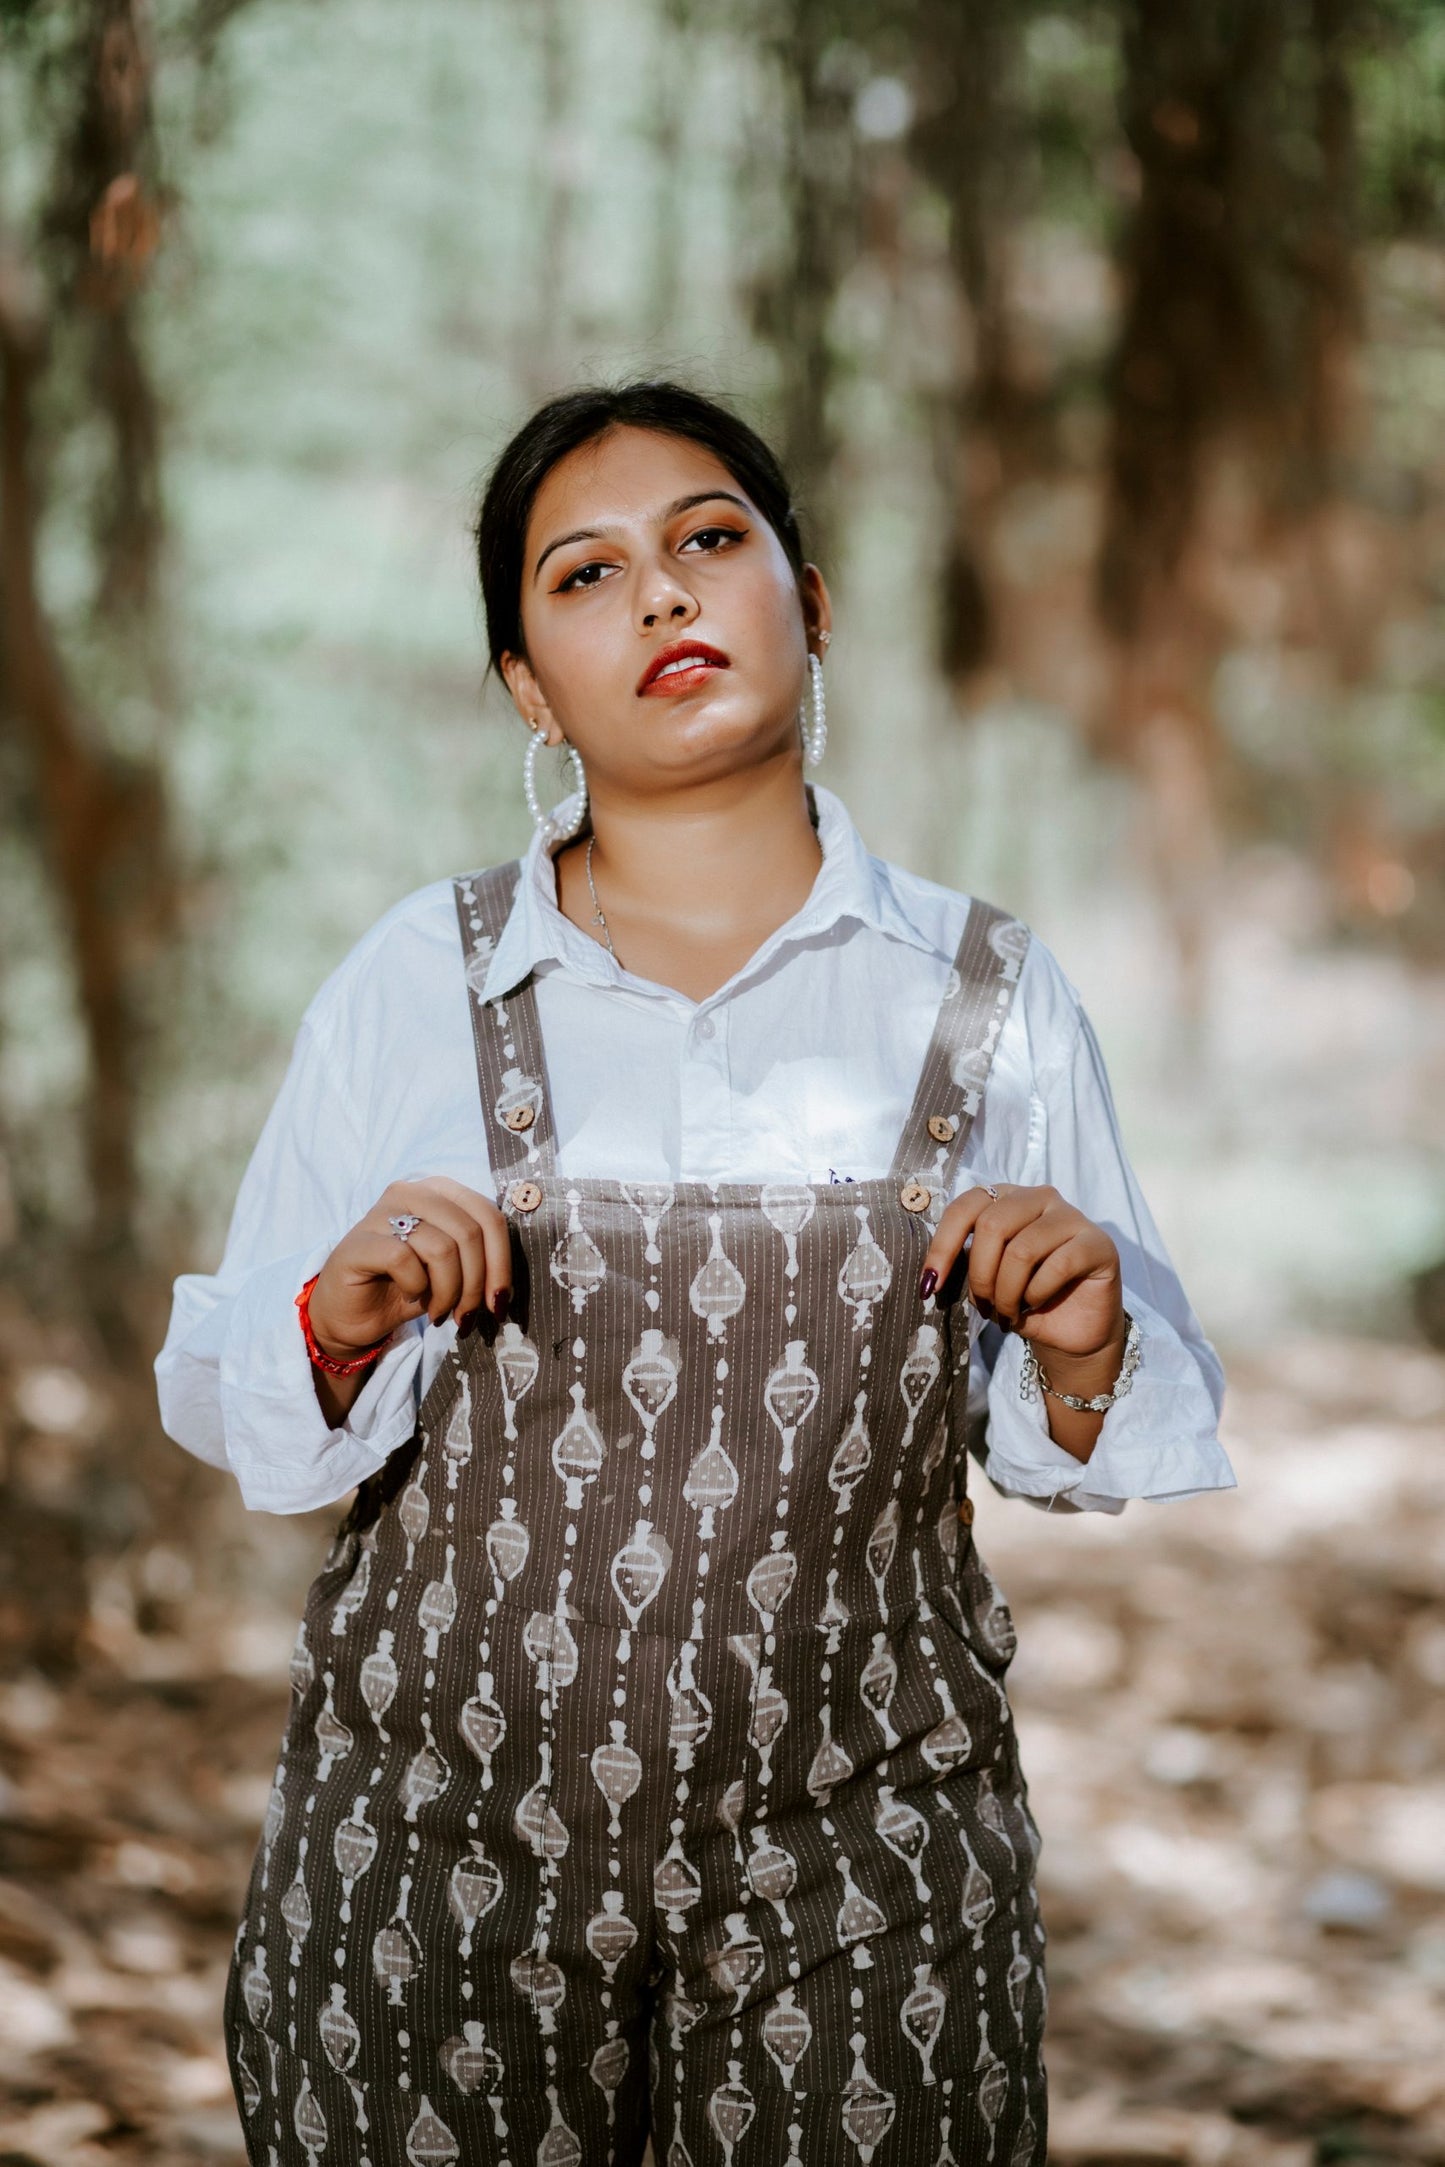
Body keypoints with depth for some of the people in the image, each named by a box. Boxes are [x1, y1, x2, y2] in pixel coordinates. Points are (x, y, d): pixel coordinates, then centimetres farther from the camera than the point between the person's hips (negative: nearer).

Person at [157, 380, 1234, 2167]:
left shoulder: (986, 996, 1)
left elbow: (1075, 1449, 9)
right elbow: (224, 1404, 4)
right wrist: (342, 1317, -16)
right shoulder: (416, 983, 0)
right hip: (444, 1837, 0)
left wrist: (1081, 1345, -12)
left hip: (858, 1861, 1)